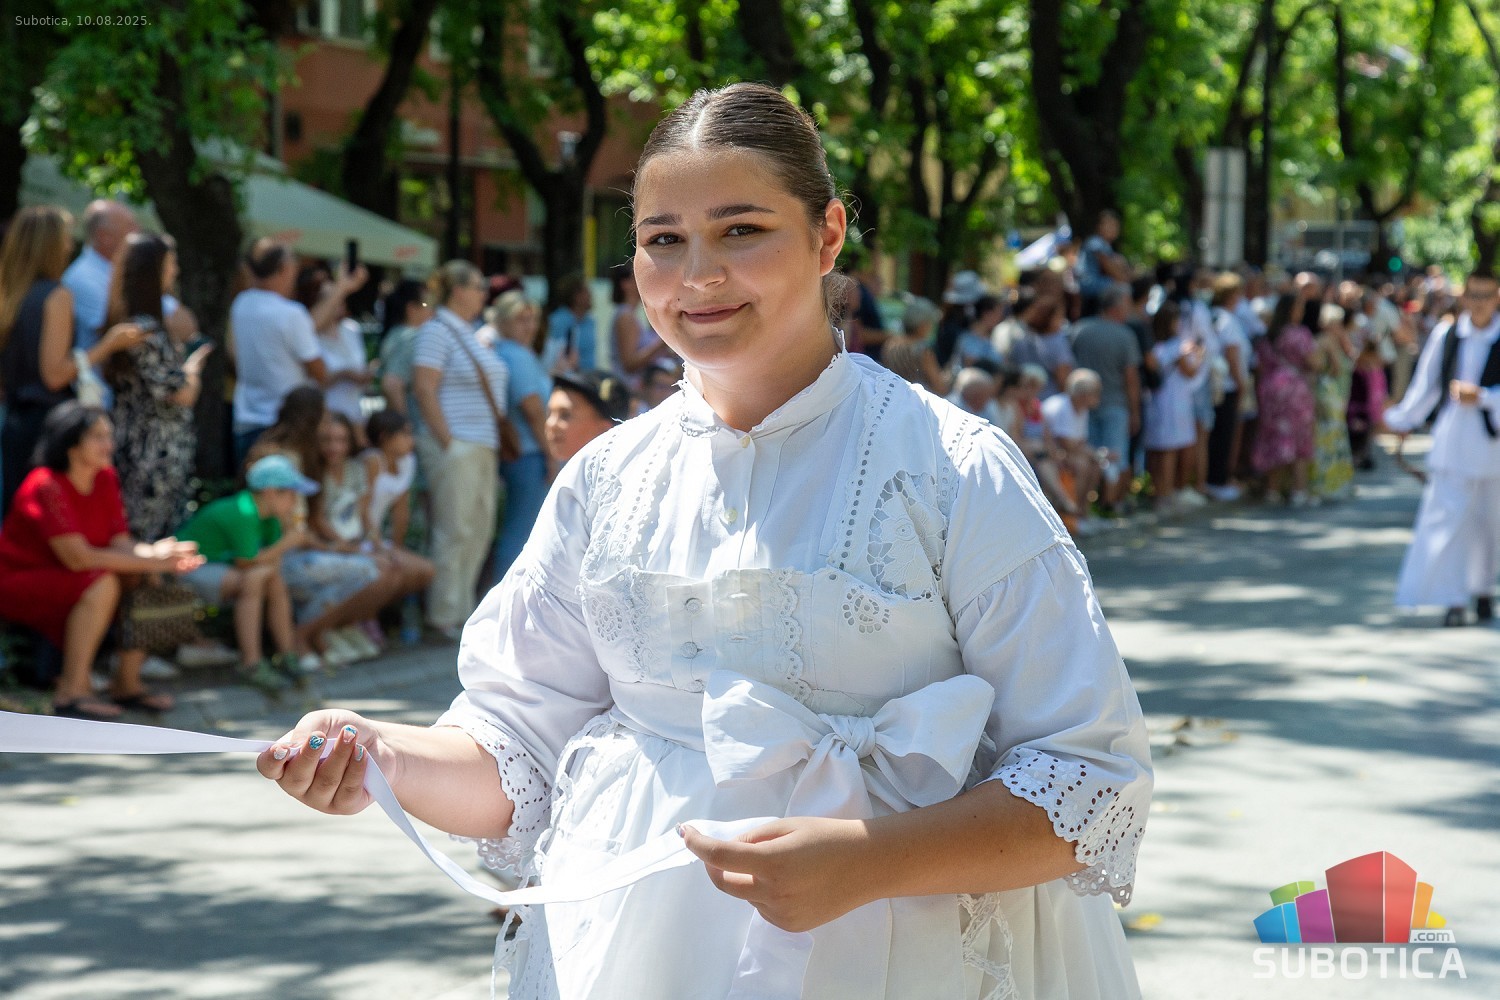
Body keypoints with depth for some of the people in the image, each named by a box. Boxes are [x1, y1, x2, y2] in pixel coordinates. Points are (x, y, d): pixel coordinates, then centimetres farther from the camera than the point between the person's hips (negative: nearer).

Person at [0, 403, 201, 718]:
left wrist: (156, 554, -28)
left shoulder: (105, 479, 0)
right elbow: (78, 557, -30)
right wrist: (152, 560, -30)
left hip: (64, 578, 8)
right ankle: (71, 692, -26)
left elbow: (120, 543, -5)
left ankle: (126, 683, -1)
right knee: (102, 584, -32)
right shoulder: (46, 486, -25)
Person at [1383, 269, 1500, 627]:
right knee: (1446, 516, -9)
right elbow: (1426, 384, 12)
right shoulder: (1446, 335, 1)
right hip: (1453, 440, 1)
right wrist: (1404, 420, 18)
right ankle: (1453, 599, -9)